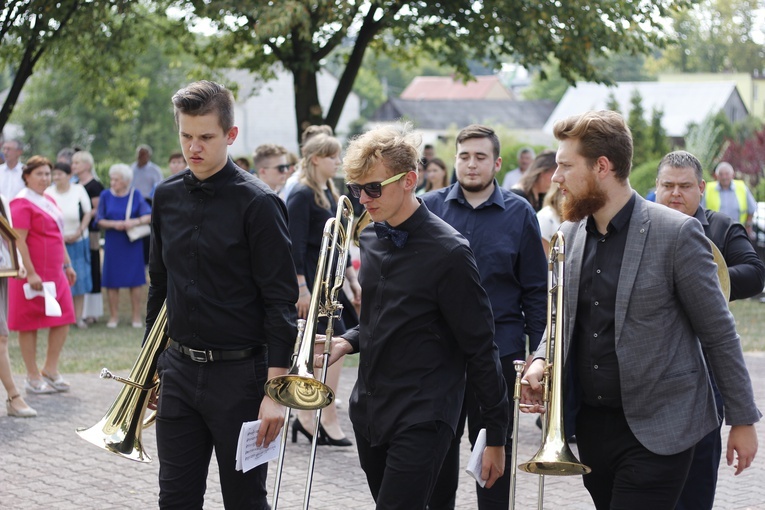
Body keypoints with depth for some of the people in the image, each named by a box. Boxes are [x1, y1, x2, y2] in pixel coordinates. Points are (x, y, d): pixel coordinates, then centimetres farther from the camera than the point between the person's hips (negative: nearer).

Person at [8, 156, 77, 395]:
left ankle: (50, 370, 18)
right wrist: (30, 273, -22)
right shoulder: (22, 203, -12)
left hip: (55, 273, 8)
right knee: (29, 325, 1)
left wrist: (67, 265, 20)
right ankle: (33, 377, 9)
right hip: (33, 274, -8)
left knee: (63, 320, 6)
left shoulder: (49, 201, 15)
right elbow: (19, 241, -18)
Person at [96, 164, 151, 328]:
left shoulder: (135, 195, 1)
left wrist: (135, 222, -21)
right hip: (113, 244, 1)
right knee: (112, 281, 0)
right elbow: (100, 221, 2)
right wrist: (114, 224, -16)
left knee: (135, 281, 0)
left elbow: (148, 216, -4)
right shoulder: (106, 195, 2)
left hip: (132, 243, -1)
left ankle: (136, 317, 8)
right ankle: (114, 316, 10)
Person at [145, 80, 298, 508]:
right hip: (180, 371, 5)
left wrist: (274, 389, -17)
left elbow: (281, 301, -13)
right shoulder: (168, 197, 7)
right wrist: (151, 361, 16)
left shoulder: (257, 203, -11)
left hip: (238, 373, -5)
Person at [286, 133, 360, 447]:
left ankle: (304, 418, 17)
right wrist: (301, 289, -20)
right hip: (312, 283, -9)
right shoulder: (301, 196, -12)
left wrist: (353, 281, 18)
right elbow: (295, 246, -17)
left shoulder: (330, 194, 14)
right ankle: (329, 421, -4)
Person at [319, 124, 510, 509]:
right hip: (369, 411, 7)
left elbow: (479, 349, -12)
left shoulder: (447, 252, -15)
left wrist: (496, 437, -9)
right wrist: (348, 342, 1)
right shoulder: (371, 239, 7)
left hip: (421, 420, -7)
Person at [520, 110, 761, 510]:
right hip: (591, 424, 6)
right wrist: (541, 360, -3)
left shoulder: (676, 233, -12)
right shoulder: (571, 234, 6)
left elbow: (718, 332, -7)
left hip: (655, 430, -6)